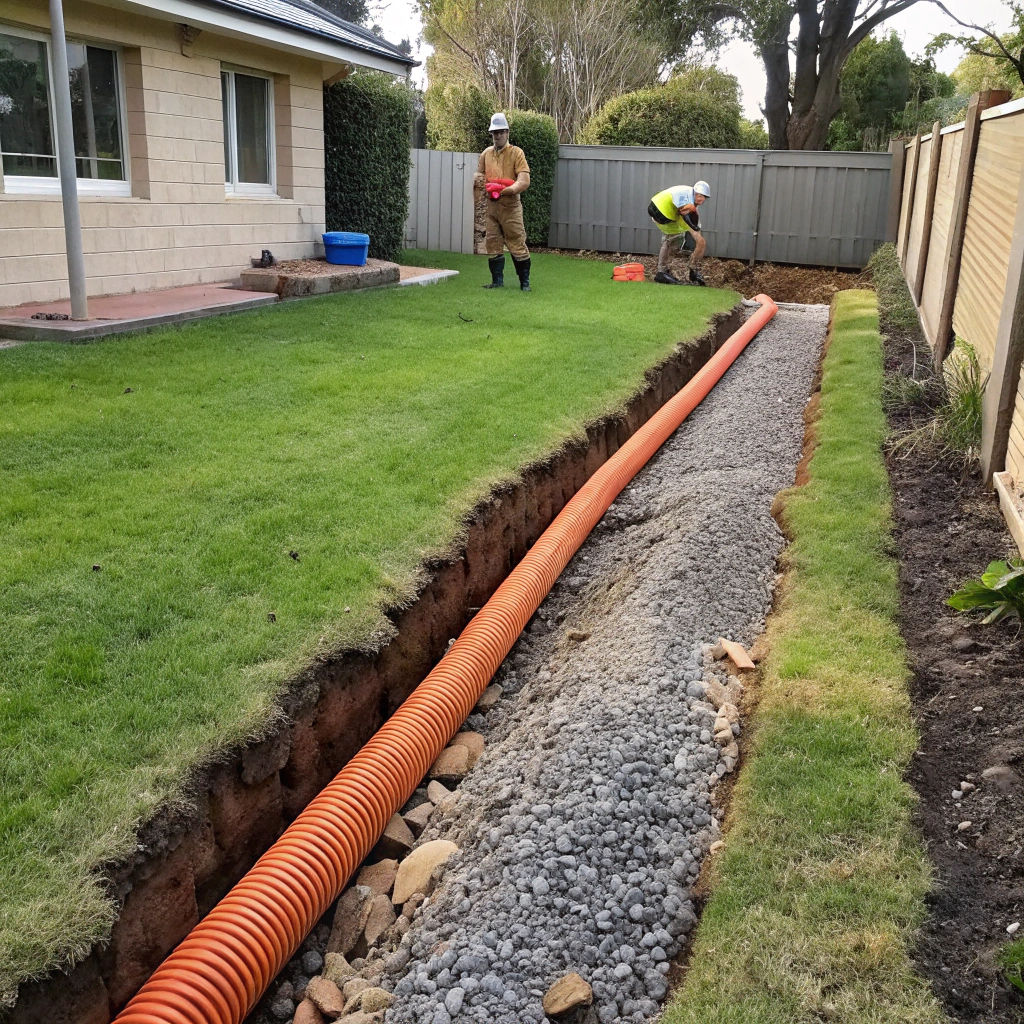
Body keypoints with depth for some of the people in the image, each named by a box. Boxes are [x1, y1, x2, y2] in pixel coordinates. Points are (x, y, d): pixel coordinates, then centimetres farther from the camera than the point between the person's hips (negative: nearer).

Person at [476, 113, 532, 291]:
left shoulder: (516, 153, -3)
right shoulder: (486, 154, 12)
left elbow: (524, 180, -11)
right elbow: (479, 173, 23)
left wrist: (511, 189, -28)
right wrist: (478, 178, -2)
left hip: (510, 205, -5)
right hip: (491, 205, 5)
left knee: (517, 243, -4)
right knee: (492, 244, 7)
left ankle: (525, 282, 5)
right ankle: (497, 281, 17)